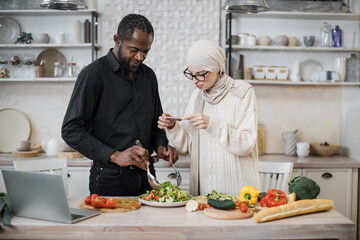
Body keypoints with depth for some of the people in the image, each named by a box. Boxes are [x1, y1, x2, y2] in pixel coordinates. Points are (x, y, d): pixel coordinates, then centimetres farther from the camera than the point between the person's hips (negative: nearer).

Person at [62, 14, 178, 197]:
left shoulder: (148, 75, 10)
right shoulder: (94, 74, -10)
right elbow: (71, 130, -16)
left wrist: (161, 146, -2)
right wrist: (115, 155, -25)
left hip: (145, 177, 6)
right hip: (110, 179, -6)